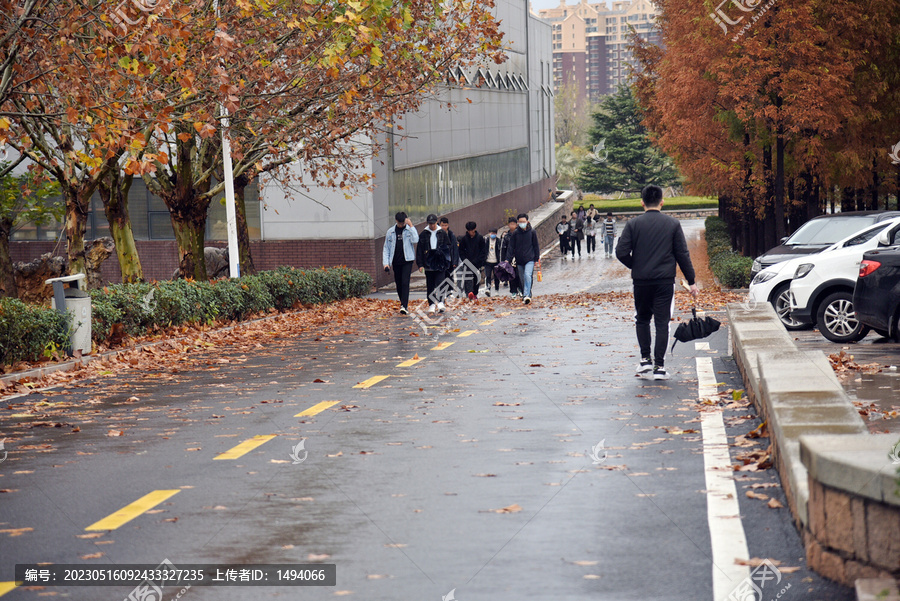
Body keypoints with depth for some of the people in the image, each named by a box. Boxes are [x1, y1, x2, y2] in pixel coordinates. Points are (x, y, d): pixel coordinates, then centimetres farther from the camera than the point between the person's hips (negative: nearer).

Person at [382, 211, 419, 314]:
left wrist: (411, 225, -15)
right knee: (399, 284, 8)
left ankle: (404, 306, -19)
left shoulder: (409, 230, 2)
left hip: (407, 260, -4)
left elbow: (415, 240, -17)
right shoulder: (391, 232, 9)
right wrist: (386, 263, 1)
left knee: (405, 283, -14)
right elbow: (386, 248, 11)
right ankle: (404, 303, 23)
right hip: (396, 262, 4)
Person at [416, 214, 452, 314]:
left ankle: (440, 302, -16)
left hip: (440, 263, -1)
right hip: (428, 263, 1)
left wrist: (441, 250, -8)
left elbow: (449, 246, 14)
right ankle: (431, 304, 11)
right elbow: (419, 250, 6)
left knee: (440, 283, -13)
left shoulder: (442, 233, 7)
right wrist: (420, 264, -1)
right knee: (430, 286, 5)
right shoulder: (423, 234, 6)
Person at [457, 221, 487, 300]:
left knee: (476, 278, 4)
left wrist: (477, 260, -6)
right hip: (467, 262, -1)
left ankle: (475, 294, 14)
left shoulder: (480, 238, 2)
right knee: (468, 277, -16)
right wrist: (465, 261, -6)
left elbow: (483, 251, 3)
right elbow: (461, 251, 6)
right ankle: (469, 293, -30)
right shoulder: (463, 238, 3)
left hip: (477, 263, 1)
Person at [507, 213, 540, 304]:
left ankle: (527, 295, -30)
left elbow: (536, 246, 7)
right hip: (519, 260, 3)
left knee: (527, 275, -22)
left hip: (530, 259, -3)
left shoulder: (532, 232, 1)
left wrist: (537, 259, 5)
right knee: (522, 279, 7)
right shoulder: (515, 233, 4)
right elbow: (511, 246, 8)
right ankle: (525, 296, 20)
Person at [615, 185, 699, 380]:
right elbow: (682, 254, 1)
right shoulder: (673, 224, 1)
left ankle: (645, 359, 10)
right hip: (665, 281, 0)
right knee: (662, 322, 3)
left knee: (642, 319, 17)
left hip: (641, 281, 0)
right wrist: (691, 281, 6)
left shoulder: (633, 224, -2)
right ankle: (659, 366, -1)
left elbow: (621, 253, -7)